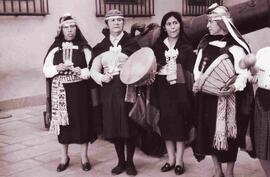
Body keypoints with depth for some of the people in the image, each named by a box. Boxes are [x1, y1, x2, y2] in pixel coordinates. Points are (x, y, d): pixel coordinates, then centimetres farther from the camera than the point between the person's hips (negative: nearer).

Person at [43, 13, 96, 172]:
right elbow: (46, 71, 4)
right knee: (63, 122, 7)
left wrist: (81, 71, -22)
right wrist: (58, 68, -14)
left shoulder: (83, 48, 1)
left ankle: (84, 156, 18)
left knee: (82, 120, 2)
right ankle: (64, 157, 23)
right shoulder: (55, 49, 5)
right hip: (61, 91, 1)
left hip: (79, 90, -1)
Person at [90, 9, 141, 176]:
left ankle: (130, 162, 19)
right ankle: (121, 161, 24)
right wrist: (101, 77, -14)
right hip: (109, 89, 3)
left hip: (127, 87, -2)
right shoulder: (101, 46, 8)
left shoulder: (131, 43, 2)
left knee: (129, 125, 2)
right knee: (113, 125, 7)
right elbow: (94, 69, 6)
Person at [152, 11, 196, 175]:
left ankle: (179, 160, 12)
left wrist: (192, 88, -9)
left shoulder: (186, 46, 2)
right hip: (163, 89, 2)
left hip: (181, 89, -2)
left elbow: (192, 69, -1)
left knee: (180, 122, 1)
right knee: (166, 121, 4)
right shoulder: (158, 45, 8)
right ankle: (171, 158, 17)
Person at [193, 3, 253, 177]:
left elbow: (244, 72, -12)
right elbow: (198, 66, 14)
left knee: (227, 134, 4)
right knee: (209, 132, 10)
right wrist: (198, 82, -3)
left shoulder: (235, 46, -10)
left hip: (226, 99, -5)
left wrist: (235, 86, -29)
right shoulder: (205, 43, 8)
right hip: (206, 97, 5)